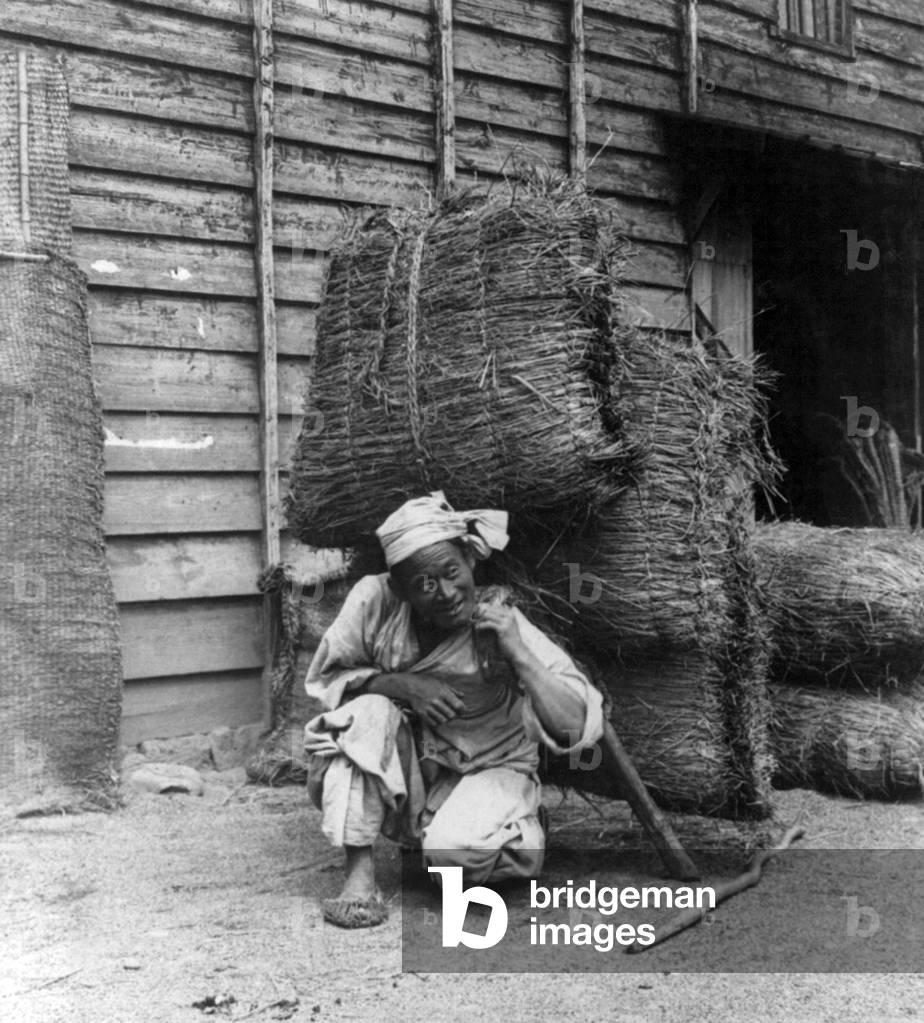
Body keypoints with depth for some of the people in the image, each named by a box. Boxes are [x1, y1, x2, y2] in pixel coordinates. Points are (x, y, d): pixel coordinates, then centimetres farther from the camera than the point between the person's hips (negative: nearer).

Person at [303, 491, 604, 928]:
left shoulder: (507, 625, -21)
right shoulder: (374, 600, -19)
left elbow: (578, 728, -24)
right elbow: (324, 677, -6)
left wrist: (517, 653, -36)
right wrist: (402, 684, -24)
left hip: (487, 770, -2)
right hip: (400, 776, 2)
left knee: (454, 852, -31)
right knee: (369, 711, -27)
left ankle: (521, 836, 6)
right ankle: (359, 872, -19)